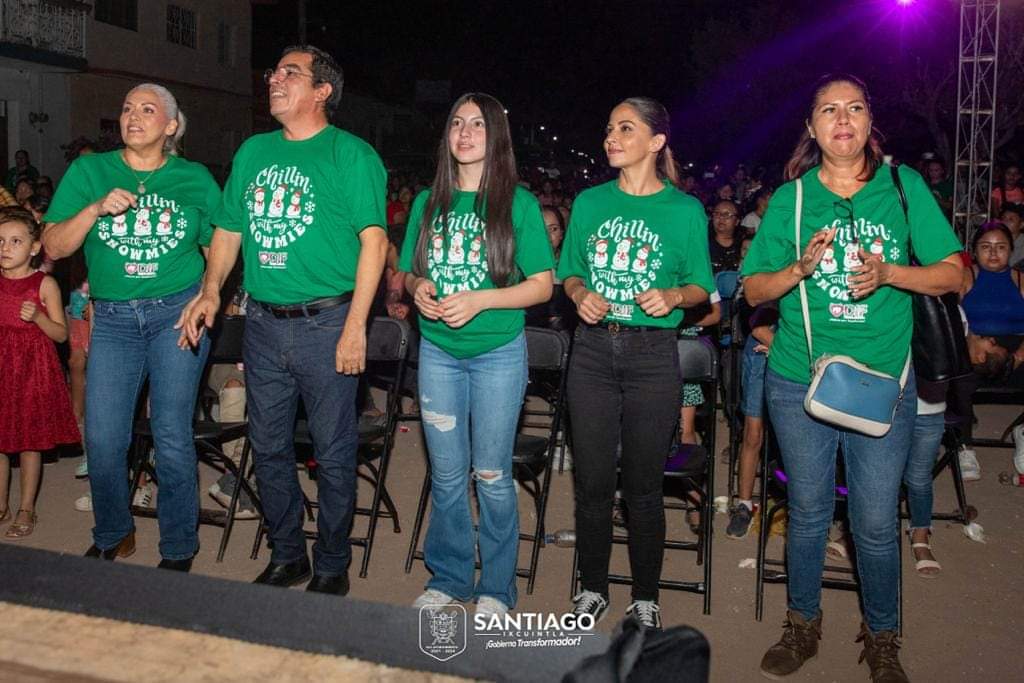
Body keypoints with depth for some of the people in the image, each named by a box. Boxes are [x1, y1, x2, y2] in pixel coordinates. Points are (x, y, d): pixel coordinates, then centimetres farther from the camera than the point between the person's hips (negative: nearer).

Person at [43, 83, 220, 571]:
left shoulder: (195, 179, 6)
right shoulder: (89, 172, 6)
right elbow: (53, 246, -1)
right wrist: (97, 207, -15)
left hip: (178, 312, -1)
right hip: (112, 318, 2)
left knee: (172, 436, -1)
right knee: (102, 439, 0)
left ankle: (178, 549, 15)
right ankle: (112, 537, 24)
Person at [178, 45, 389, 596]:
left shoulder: (350, 154, -5)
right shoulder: (253, 151, 13)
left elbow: (373, 240, -11)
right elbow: (229, 230, 18)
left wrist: (355, 325, -17)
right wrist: (210, 291, 1)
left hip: (326, 324, -6)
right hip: (262, 323, 6)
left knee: (333, 452, 4)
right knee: (268, 448, 14)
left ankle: (331, 566, 21)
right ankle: (285, 556, 30)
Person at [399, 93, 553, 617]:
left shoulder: (518, 204, -4)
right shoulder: (428, 202, 8)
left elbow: (542, 285, -6)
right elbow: (407, 272, 15)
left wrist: (479, 300, -18)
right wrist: (417, 288, -9)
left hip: (498, 352, -3)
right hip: (438, 351, 3)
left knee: (491, 475, 4)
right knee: (446, 472, 10)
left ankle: (496, 590, 19)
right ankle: (447, 578, 27)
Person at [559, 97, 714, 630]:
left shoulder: (685, 210, 1)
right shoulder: (589, 202, 9)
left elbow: (701, 287, 5)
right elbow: (568, 272, 14)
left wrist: (674, 295, -15)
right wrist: (580, 294, -7)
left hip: (653, 353, -2)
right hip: (593, 350, 2)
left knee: (644, 485, 5)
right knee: (592, 480, 7)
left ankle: (645, 597, 23)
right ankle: (592, 588, 25)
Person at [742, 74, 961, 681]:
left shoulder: (904, 186, 1)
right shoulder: (790, 199, 2)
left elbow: (953, 272, 1)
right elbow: (754, 290, 3)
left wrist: (889, 272, -17)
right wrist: (799, 268, -17)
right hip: (799, 380, 1)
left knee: (876, 523, 4)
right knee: (808, 511, 12)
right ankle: (803, 625, 32)